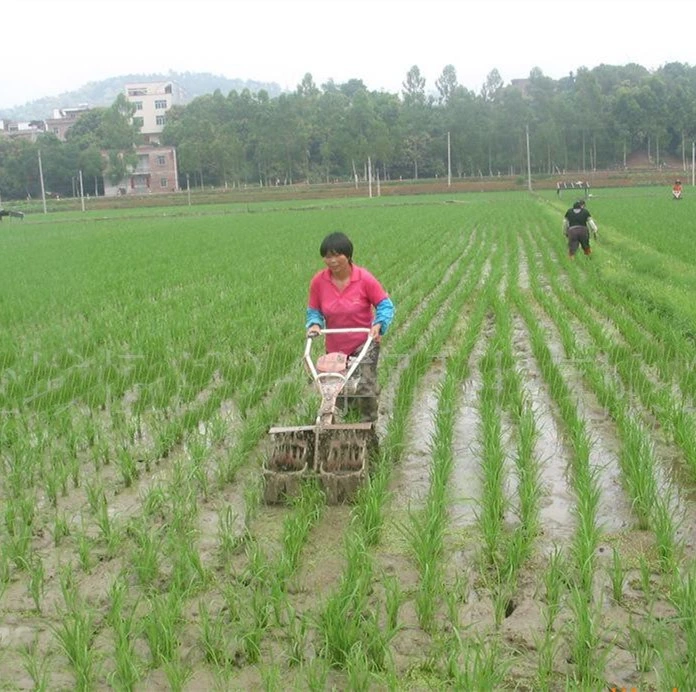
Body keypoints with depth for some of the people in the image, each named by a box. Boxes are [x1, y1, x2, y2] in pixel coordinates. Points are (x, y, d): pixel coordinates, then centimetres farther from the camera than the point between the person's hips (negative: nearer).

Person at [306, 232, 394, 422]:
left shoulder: (365, 279, -18)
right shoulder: (318, 281, -12)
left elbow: (385, 305, -11)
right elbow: (313, 310, 0)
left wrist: (379, 324, -29)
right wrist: (314, 324, -21)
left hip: (364, 343, -3)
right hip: (335, 347, 3)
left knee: (365, 386, -14)